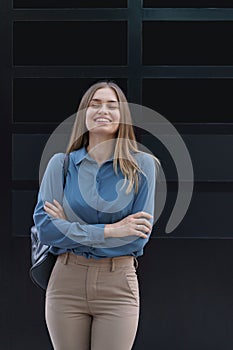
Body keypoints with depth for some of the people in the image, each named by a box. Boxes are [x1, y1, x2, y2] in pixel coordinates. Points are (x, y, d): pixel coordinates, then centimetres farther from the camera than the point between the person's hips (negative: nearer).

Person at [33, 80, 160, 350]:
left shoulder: (142, 165, 0)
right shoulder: (61, 163, 3)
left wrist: (69, 228, -8)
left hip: (118, 287, -1)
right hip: (66, 283, 1)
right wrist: (109, 231, -14)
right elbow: (44, 227, -7)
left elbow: (139, 236, -7)